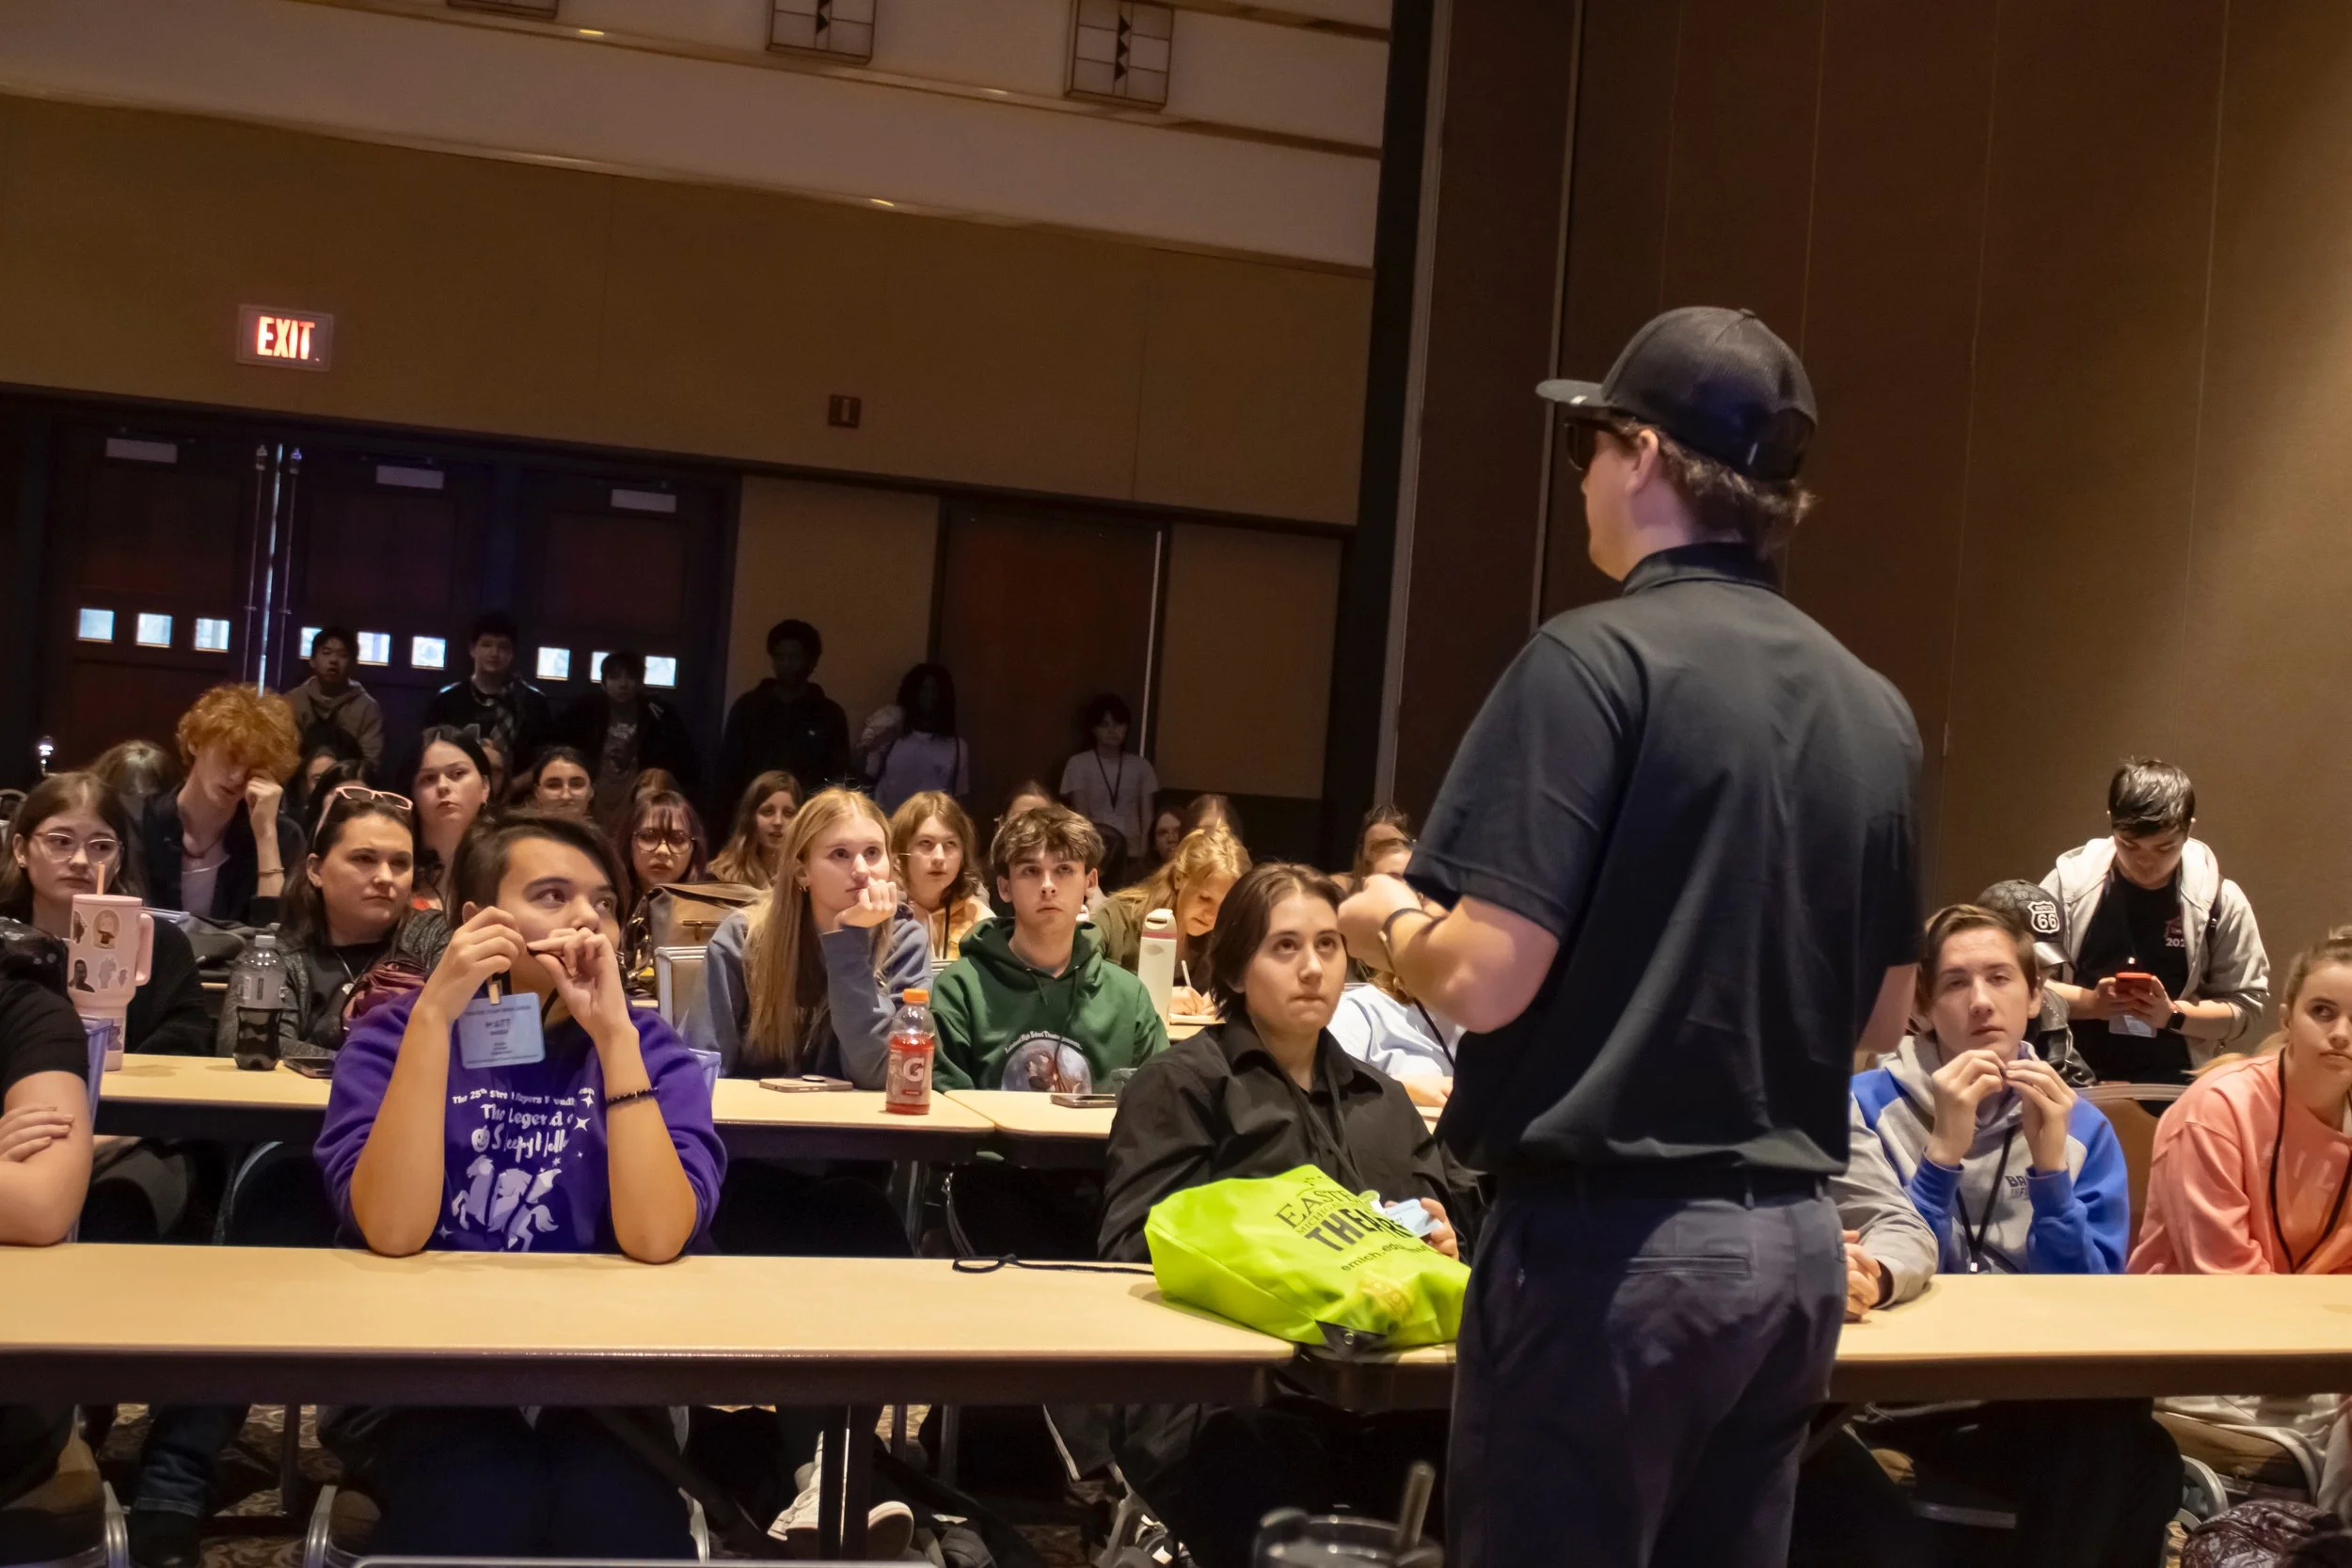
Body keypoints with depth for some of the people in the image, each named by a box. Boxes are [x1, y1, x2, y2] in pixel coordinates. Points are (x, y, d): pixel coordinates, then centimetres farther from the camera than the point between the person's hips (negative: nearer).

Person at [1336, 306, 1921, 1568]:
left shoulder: (1597, 660, -13)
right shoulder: (1874, 709, 8)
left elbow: (1485, 980, -18)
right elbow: (1881, 1016, 15)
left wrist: (1389, 926, 2)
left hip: (1611, 1236, -7)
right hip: (1792, 1241, 7)